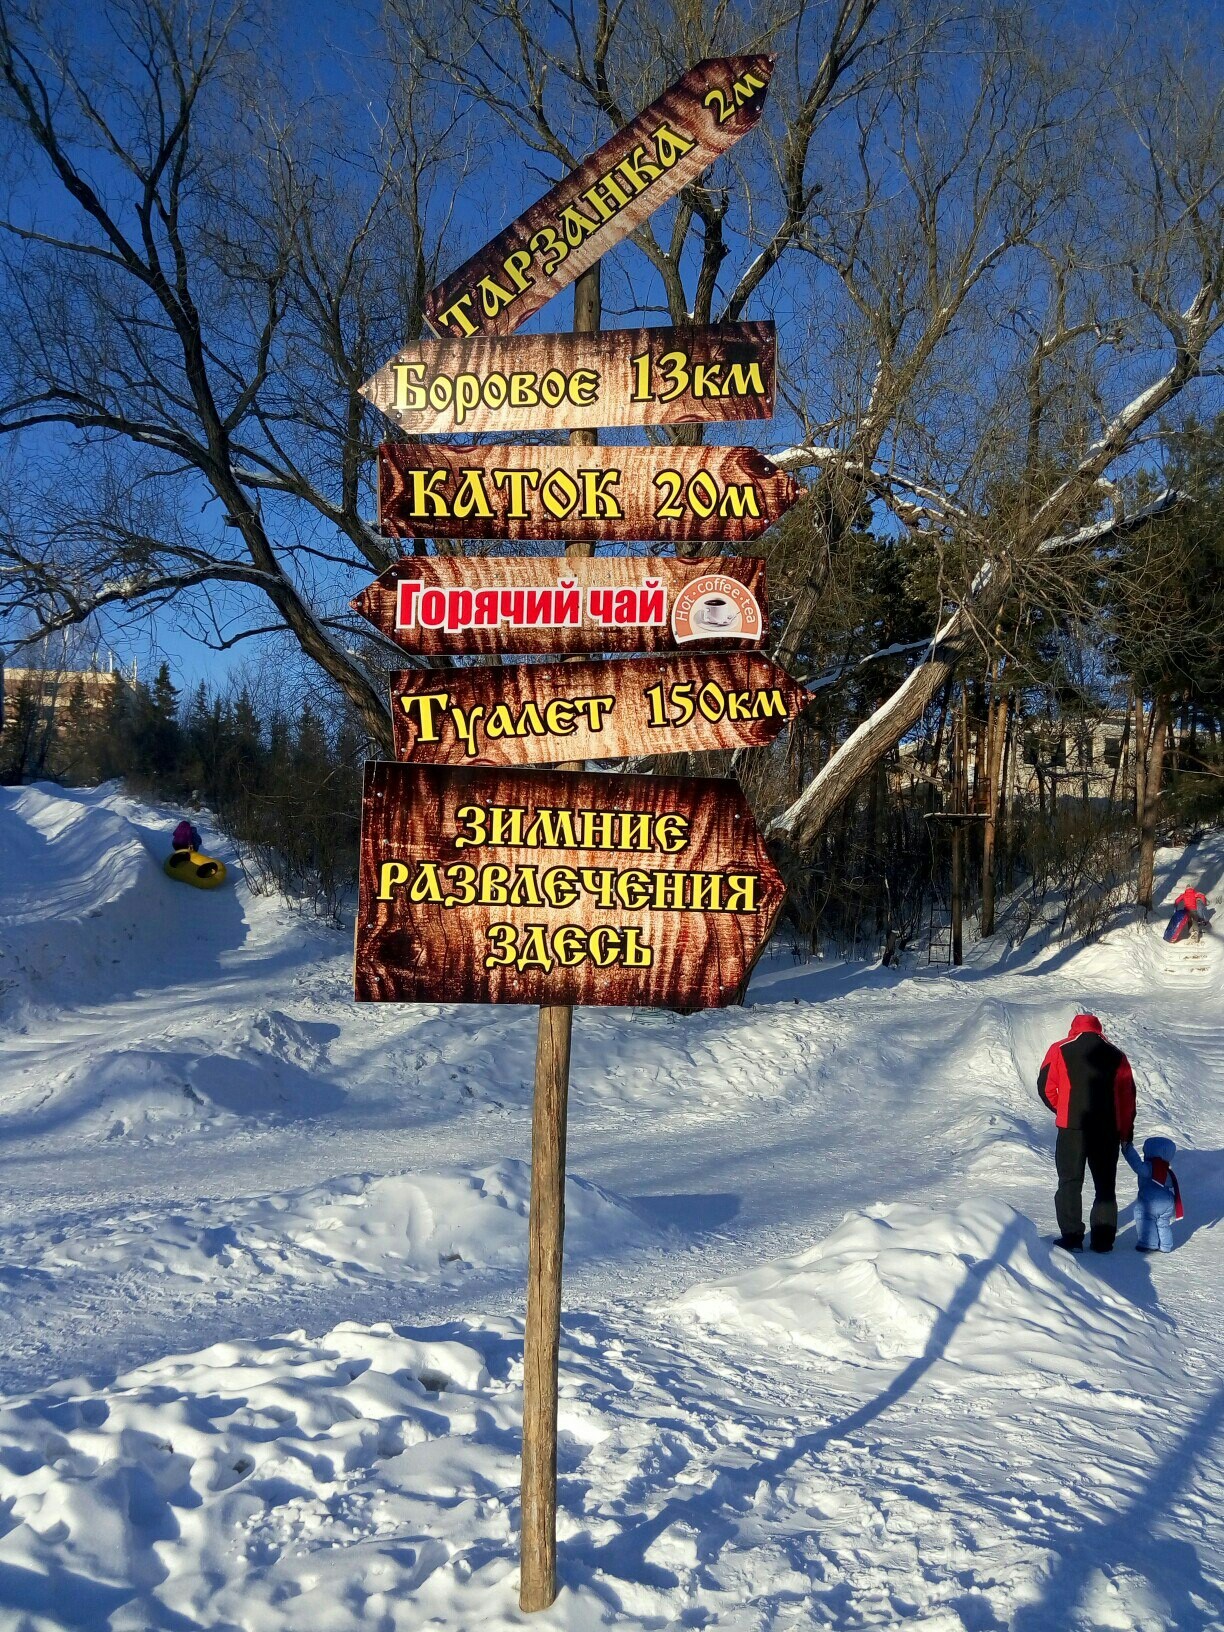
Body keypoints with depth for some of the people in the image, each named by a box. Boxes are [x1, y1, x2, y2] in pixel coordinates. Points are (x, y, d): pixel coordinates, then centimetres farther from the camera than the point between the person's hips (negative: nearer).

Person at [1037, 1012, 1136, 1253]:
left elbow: (1045, 1086, 1)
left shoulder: (1059, 1050, 2)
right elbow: (1128, 1096, 9)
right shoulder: (1117, 1056, 9)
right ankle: (1103, 1240, 13)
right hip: (1108, 1130, 2)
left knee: (1070, 1182, 6)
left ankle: (1072, 1237, 3)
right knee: (1105, 1184, 12)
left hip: (1072, 1127, -2)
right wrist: (1126, 1132, 15)